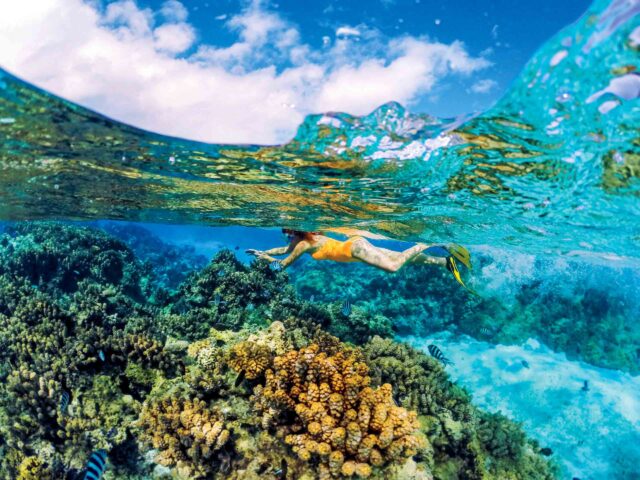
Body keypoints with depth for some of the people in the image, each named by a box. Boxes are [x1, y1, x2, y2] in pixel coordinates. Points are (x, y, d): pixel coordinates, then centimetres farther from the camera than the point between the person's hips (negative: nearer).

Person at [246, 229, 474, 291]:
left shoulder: (303, 243, -8)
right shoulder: (308, 237, 16)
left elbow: (284, 263, -1)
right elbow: (284, 250, 30)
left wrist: (266, 258, 15)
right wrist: (262, 252, 31)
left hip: (354, 247, -9)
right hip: (355, 243, 9)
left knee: (393, 266, -24)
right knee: (401, 259, 4)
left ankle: (430, 245, -15)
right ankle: (445, 261, 1)